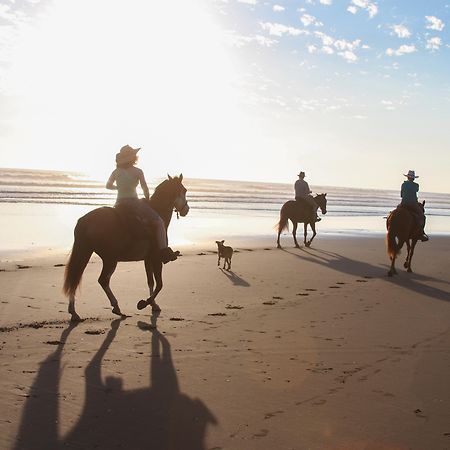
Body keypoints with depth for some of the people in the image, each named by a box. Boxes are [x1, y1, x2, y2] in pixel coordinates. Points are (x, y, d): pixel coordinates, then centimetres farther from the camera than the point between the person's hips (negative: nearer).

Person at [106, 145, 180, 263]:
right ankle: (164, 251, -16)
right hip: (133, 203, -5)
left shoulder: (116, 172, 8)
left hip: (119, 205, 5)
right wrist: (148, 200, 15)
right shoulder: (138, 171, -4)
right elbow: (145, 189, -3)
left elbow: (108, 186, 19)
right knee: (159, 222, -1)